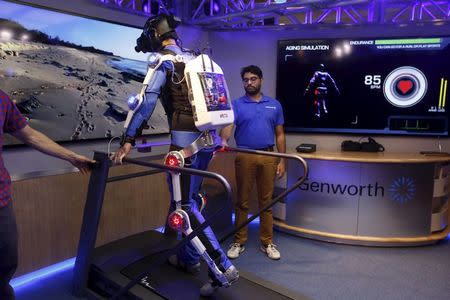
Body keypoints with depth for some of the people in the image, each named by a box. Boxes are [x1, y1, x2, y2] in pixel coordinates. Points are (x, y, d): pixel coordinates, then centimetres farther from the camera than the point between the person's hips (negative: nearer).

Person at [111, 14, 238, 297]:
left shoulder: (164, 61, -3)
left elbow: (147, 101, -16)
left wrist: (128, 140, -15)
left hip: (186, 140, -8)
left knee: (186, 204, 0)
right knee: (188, 198, 19)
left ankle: (223, 267, -2)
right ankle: (188, 257, 33)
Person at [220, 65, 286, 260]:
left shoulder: (274, 105, 10)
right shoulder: (236, 104, 3)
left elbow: (280, 135, 10)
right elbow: (228, 126, -13)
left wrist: (282, 160, 4)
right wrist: (224, 140, -35)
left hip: (268, 157, 2)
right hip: (244, 157, -1)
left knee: (266, 201, 9)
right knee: (242, 201, 6)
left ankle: (267, 243, 20)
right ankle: (239, 242, 18)